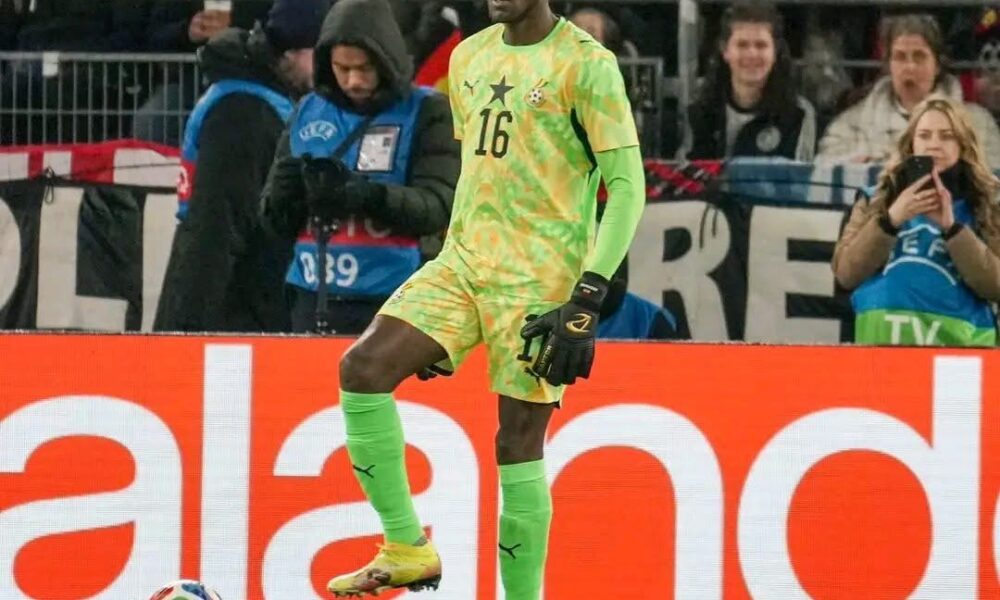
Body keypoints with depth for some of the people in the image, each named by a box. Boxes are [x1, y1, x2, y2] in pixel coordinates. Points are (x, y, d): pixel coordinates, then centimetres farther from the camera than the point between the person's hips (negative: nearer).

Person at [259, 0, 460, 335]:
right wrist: (284, 198, -11)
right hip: (315, 301, 4)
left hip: (394, 302, -4)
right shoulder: (308, 113, 12)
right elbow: (278, 224, 13)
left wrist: (370, 196, -29)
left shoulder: (427, 113, 1)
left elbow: (438, 206, -12)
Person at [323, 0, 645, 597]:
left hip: (539, 280, -6)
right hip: (464, 262, 6)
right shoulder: (470, 57, 14)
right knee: (363, 368, -12)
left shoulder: (586, 64, -8)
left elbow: (627, 186, -11)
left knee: (519, 443, -5)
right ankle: (407, 549, -4)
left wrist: (587, 299, -18)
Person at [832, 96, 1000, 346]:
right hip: (883, 336, 1)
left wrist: (951, 227, -12)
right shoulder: (879, 200, 13)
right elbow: (846, 273, 3)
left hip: (957, 339, -1)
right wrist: (890, 220, -9)